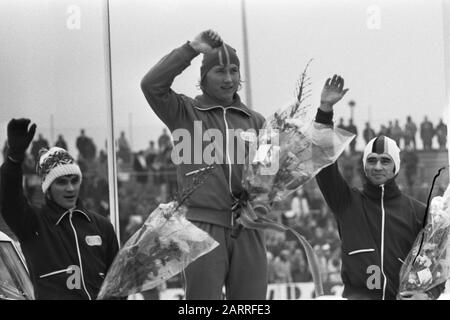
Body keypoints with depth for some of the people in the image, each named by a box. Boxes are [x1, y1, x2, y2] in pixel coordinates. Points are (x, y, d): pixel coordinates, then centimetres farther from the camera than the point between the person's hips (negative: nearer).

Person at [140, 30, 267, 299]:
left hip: (247, 227, 4)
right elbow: (152, 85, -9)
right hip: (203, 224, -3)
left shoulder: (255, 121, 18)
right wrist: (191, 50, -9)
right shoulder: (186, 113, 8)